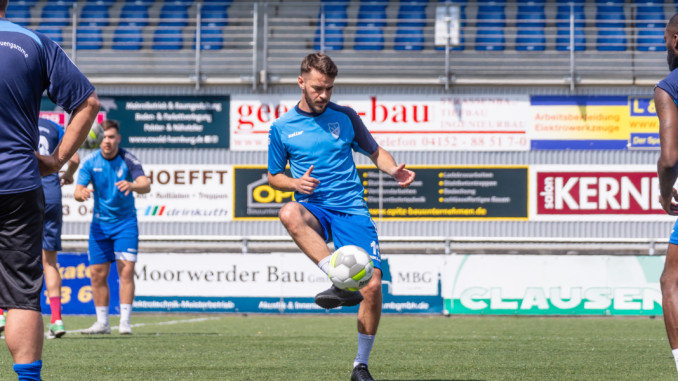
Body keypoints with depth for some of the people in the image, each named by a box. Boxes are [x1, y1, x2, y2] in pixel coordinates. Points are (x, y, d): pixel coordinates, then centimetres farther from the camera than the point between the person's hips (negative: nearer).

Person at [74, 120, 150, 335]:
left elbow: (146, 186, -25)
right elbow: (77, 192, -9)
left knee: (126, 270, -13)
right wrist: (81, 193, -35)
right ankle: (102, 323, 12)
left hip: (125, 222, -2)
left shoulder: (128, 160, -11)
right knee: (97, 274, 1)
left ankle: (125, 321, -11)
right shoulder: (91, 162, -5)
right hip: (100, 223, 3)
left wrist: (132, 185, -48)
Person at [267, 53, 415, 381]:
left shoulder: (345, 117, 8)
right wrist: (296, 183, -6)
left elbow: (374, 151, 18)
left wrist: (393, 170, -4)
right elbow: (274, 176, 16)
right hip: (315, 210, -1)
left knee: (372, 285, -14)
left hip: (351, 209, 1)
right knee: (289, 213, -38)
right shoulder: (282, 128, 7)